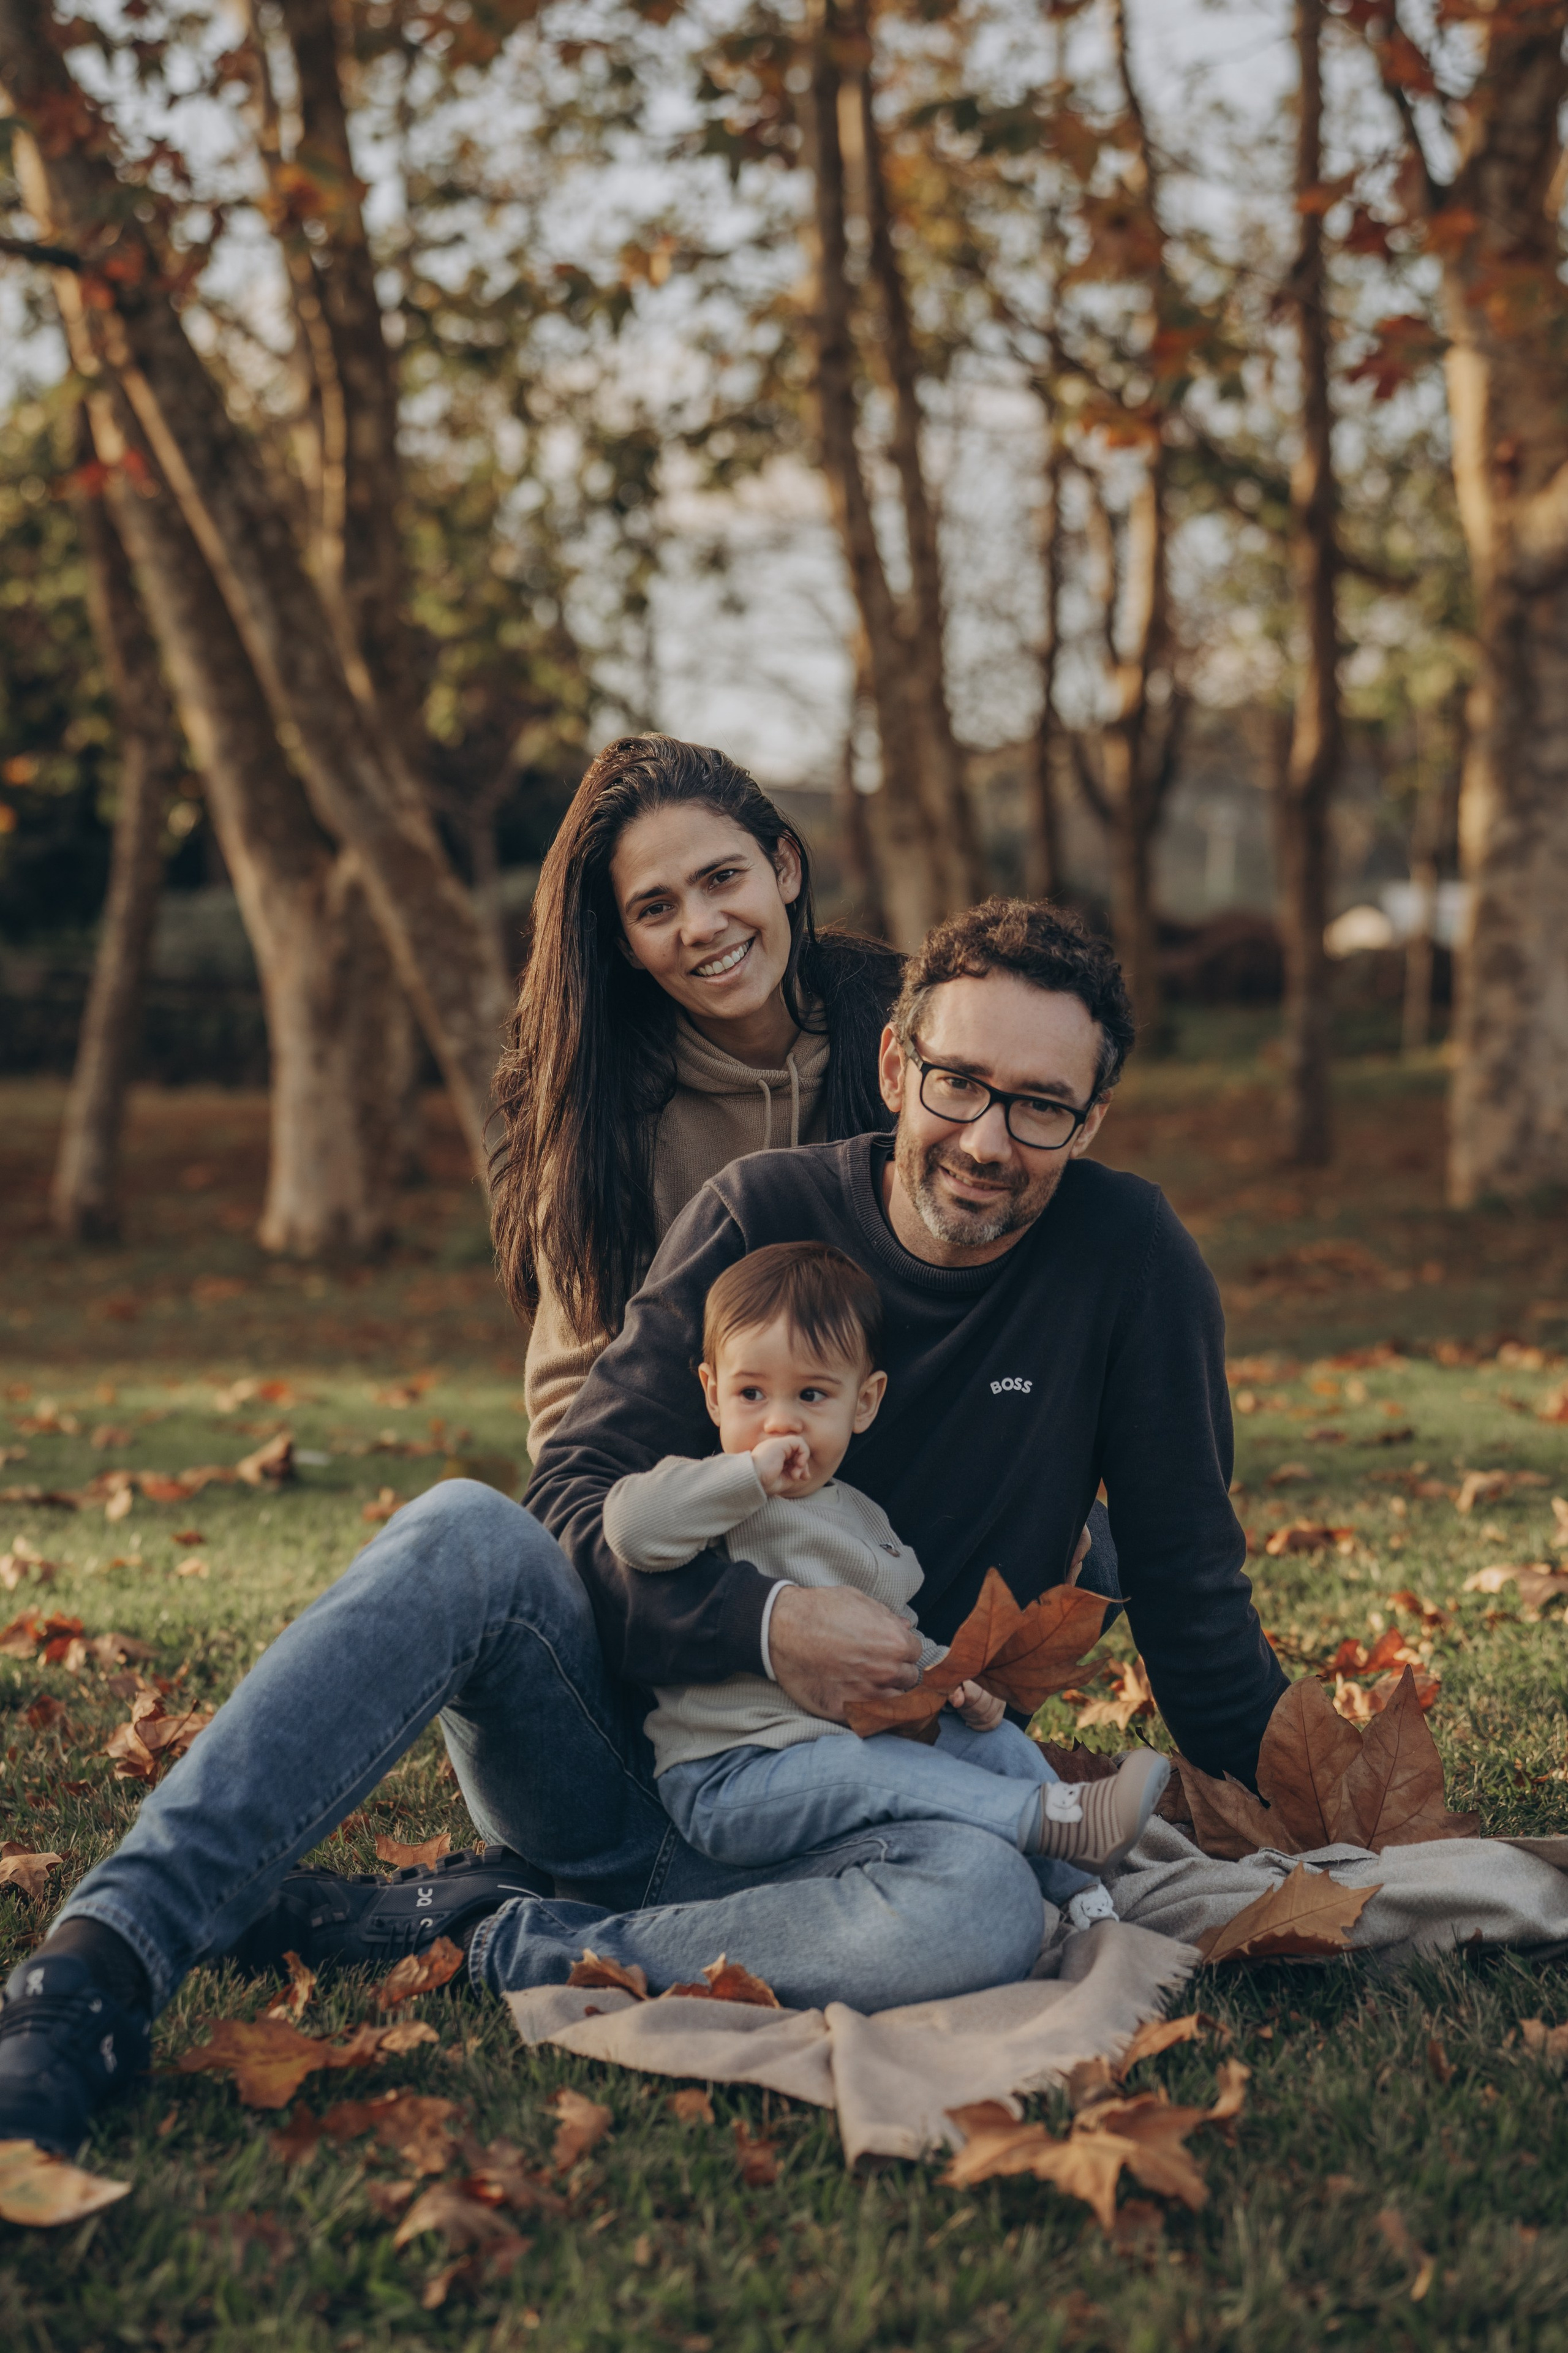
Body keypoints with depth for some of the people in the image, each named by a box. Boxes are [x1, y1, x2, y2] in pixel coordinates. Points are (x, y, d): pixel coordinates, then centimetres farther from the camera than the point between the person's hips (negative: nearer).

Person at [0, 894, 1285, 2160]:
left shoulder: (1128, 1256, -4)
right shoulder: (763, 1213, -3)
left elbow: (1191, 1590, 4)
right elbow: (583, 1492, -8)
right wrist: (760, 1624, -24)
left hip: (841, 1809, 0)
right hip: (626, 1753, 1)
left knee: (987, 1909, -36)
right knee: (467, 1531, -30)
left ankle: (467, 1930, -22)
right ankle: (105, 1956, -37)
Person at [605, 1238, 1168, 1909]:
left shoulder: (863, 1518, 17)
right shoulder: (719, 1502, -7)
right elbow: (632, 1527, -29)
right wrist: (750, 1473, -26)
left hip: (853, 1744, 8)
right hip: (725, 1781, -8)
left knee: (995, 1740, 2)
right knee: (870, 1769, -31)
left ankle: (1080, 1894, 2)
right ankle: (1058, 1818, -32)